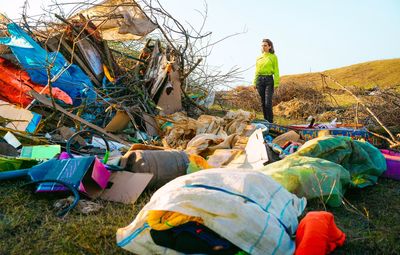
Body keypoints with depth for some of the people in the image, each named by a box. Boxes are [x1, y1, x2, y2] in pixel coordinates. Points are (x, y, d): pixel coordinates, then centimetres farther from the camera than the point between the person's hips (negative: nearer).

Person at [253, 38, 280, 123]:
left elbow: (276, 71, -2)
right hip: (260, 80, 4)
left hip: (269, 79, -4)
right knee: (263, 102, 7)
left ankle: (270, 122, -6)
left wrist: (276, 83, -10)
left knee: (268, 103, -11)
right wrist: (255, 82, 10)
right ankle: (265, 121, 16)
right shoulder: (259, 58, 14)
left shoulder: (273, 57, 2)